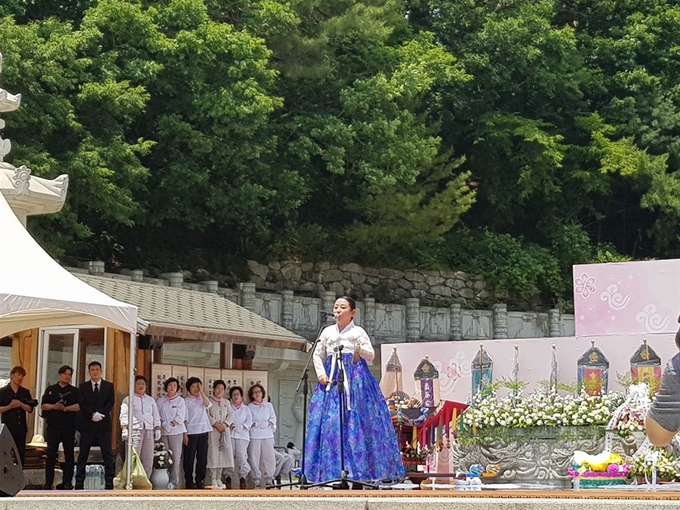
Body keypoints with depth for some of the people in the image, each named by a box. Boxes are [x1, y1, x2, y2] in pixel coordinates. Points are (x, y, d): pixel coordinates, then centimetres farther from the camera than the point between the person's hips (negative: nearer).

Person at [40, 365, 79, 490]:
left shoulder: (74, 391, 7)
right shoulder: (51, 390, 10)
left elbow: (79, 406, -6)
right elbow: (43, 405, 4)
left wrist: (65, 408, -18)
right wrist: (54, 406, -15)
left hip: (69, 427, 0)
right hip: (53, 426, 0)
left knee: (69, 455, 2)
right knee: (51, 455, 0)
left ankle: (67, 482, 7)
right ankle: (48, 483, 3)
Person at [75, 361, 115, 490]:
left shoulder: (109, 386, 9)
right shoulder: (83, 387, 9)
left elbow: (111, 403, -1)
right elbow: (81, 404, -2)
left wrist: (100, 414, -16)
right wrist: (93, 415, -16)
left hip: (103, 424, 0)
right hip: (87, 425, 0)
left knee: (107, 454, -2)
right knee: (83, 454, 1)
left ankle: (109, 482, 0)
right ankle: (79, 482, 3)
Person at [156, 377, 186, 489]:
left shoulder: (180, 401, 4)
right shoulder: (160, 401, 10)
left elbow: (180, 417, -2)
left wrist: (170, 425, -11)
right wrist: (163, 425, -8)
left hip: (176, 431, -2)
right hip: (163, 432, 2)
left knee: (176, 457, -5)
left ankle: (173, 481, -2)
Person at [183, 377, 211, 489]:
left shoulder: (202, 399, 11)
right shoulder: (186, 401, -1)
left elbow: (207, 405, -12)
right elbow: (184, 418, -4)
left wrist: (202, 391, -14)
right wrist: (185, 434, -9)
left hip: (203, 431, 4)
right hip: (191, 432, -4)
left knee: (202, 457, 5)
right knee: (189, 458, 0)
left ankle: (200, 480, 13)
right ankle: (189, 481, 6)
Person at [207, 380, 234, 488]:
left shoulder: (226, 402, 18)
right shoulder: (209, 401, 4)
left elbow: (231, 415, 8)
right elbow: (207, 415, -7)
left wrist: (224, 424, -8)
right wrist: (216, 424, -16)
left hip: (224, 430, 4)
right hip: (212, 431, -4)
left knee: (223, 454, 0)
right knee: (213, 454, -9)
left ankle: (219, 478, 6)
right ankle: (213, 479, -6)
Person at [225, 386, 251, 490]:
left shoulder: (246, 409, 16)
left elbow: (249, 421, 7)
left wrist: (240, 427, -6)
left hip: (242, 435, 0)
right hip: (230, 435, 1)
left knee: (241, 456, -13)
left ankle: (242, 478, -9)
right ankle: (229, 477, 4)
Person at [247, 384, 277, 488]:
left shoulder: (269, 405, 16)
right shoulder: (249, 407, 6)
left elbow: (273, 418, 10)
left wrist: (269, 423, -8)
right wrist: (256, 424, -13)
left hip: (267, 435, 3)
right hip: (254, 435, -3)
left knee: (270, 458, -1)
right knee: (254, 459, -5)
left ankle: (269, 479, 8)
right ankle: (256, 480, 2)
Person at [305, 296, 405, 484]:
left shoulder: (358, 332, 1)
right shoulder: (327, 332, 13)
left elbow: (371, 356, -5)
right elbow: (317, 355, 16)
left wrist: (361, 350, -25)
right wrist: (321, 374, 1)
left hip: (354, 380, -4)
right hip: (331, 380, 4)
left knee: (355, 422, -10)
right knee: (329, 422, -3)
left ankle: (359, 470, -9)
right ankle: (333, 469, 0)